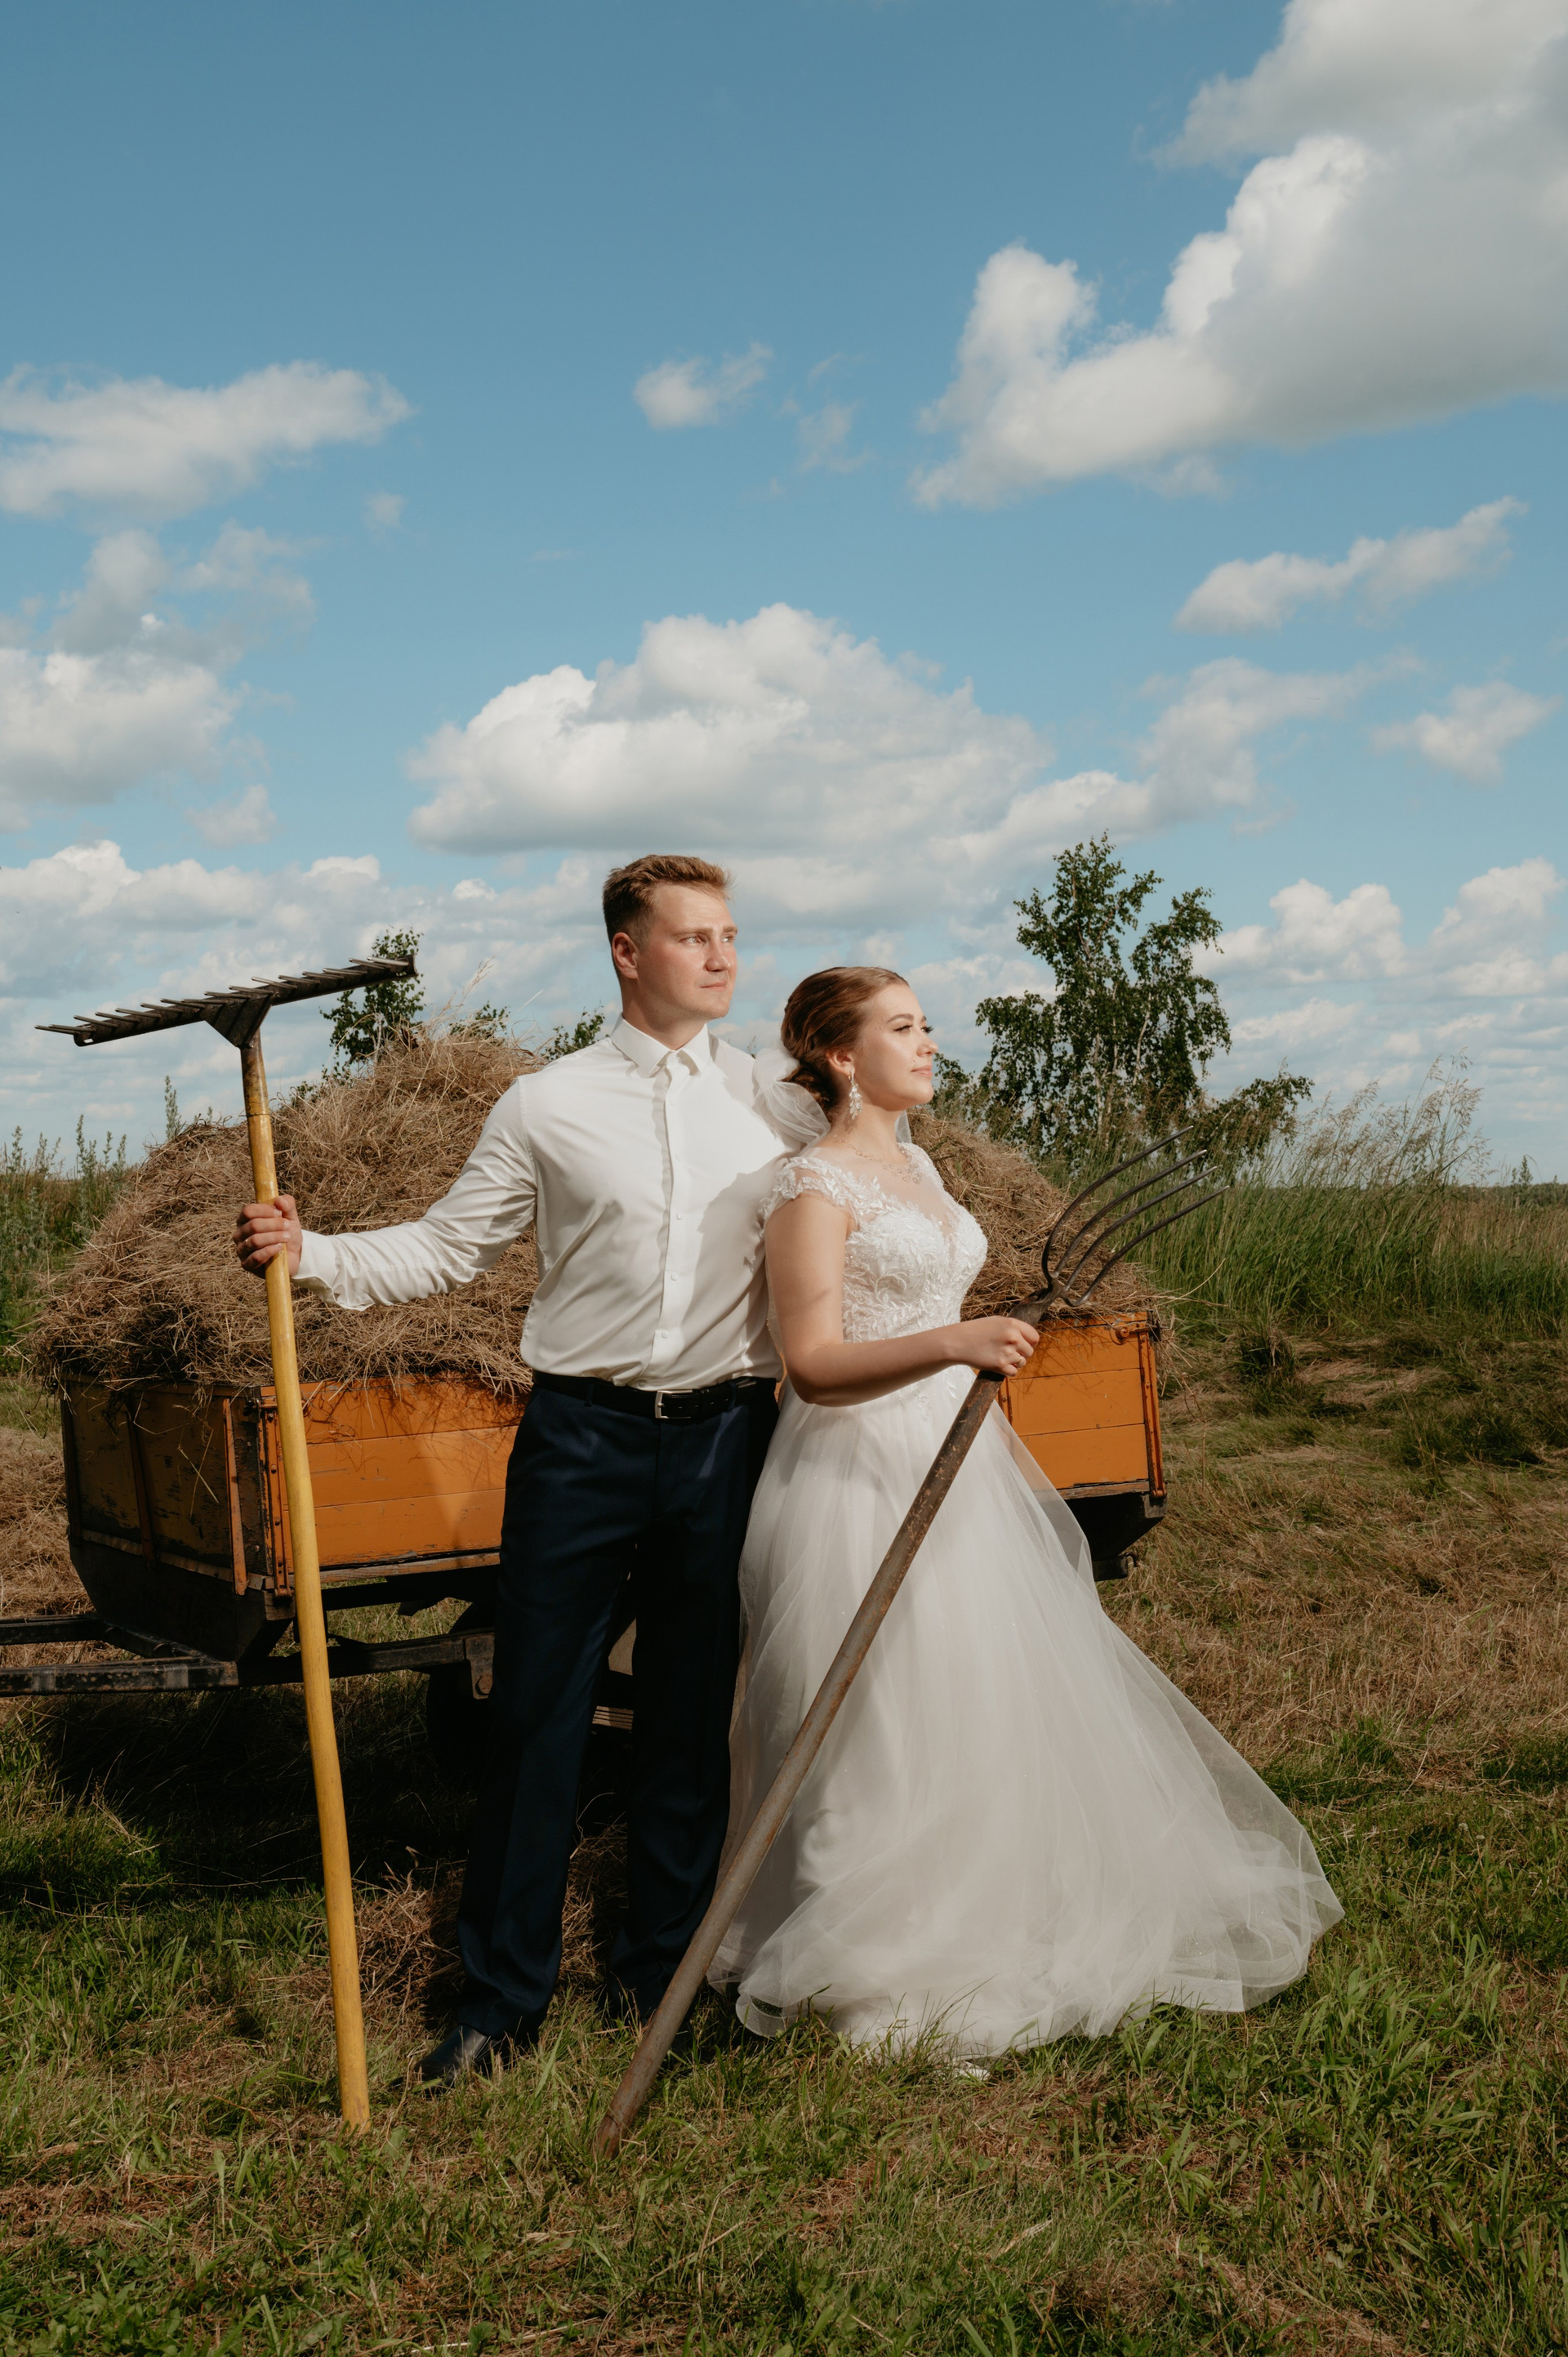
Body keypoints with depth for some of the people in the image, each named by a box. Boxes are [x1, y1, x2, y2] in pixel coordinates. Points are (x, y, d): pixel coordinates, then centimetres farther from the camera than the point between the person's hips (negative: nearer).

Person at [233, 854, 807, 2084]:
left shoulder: (773, 1103, 8)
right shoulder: (549, 1106, 2)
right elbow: (448, 1247, 3)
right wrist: (312, 1253, -10)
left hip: (724, 1433, 2)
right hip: (584, 1432, -2)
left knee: (692, 1715, 10)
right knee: (538, 1714, 1)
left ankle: (662, 1970, 26)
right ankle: (503, 1994, 12)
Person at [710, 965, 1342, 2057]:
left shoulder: (916, 1164, 13)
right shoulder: (814, 1186, -14)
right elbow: (814, 1363, -22)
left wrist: (1002, 1438, 22)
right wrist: (951, 1344, -35)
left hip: (951, 1459, 9)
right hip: (861, 1475, -9)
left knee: (996, 1704, 13)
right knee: (882, 1730, -3)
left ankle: (983, 1930, 28)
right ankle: (865, 1973, 11)